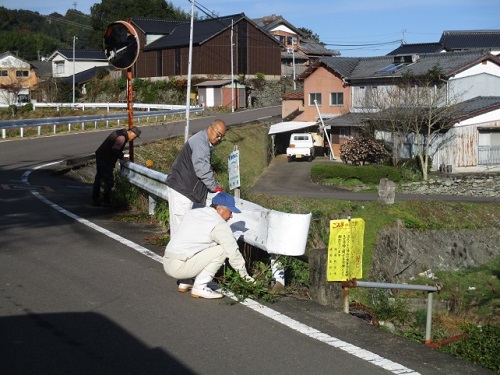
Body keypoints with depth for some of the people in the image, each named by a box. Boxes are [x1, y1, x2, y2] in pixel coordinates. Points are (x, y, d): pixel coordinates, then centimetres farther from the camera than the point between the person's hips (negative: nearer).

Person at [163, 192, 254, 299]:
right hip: (180, 267, -8)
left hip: (167, 264, 8)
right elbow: (233, 251, -6)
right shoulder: (219, 225, -7)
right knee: (222, 250, -6)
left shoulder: (192, 212, 16)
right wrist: (245, 275, 7)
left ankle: (185, 283, 20)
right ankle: (200, 287, -7)